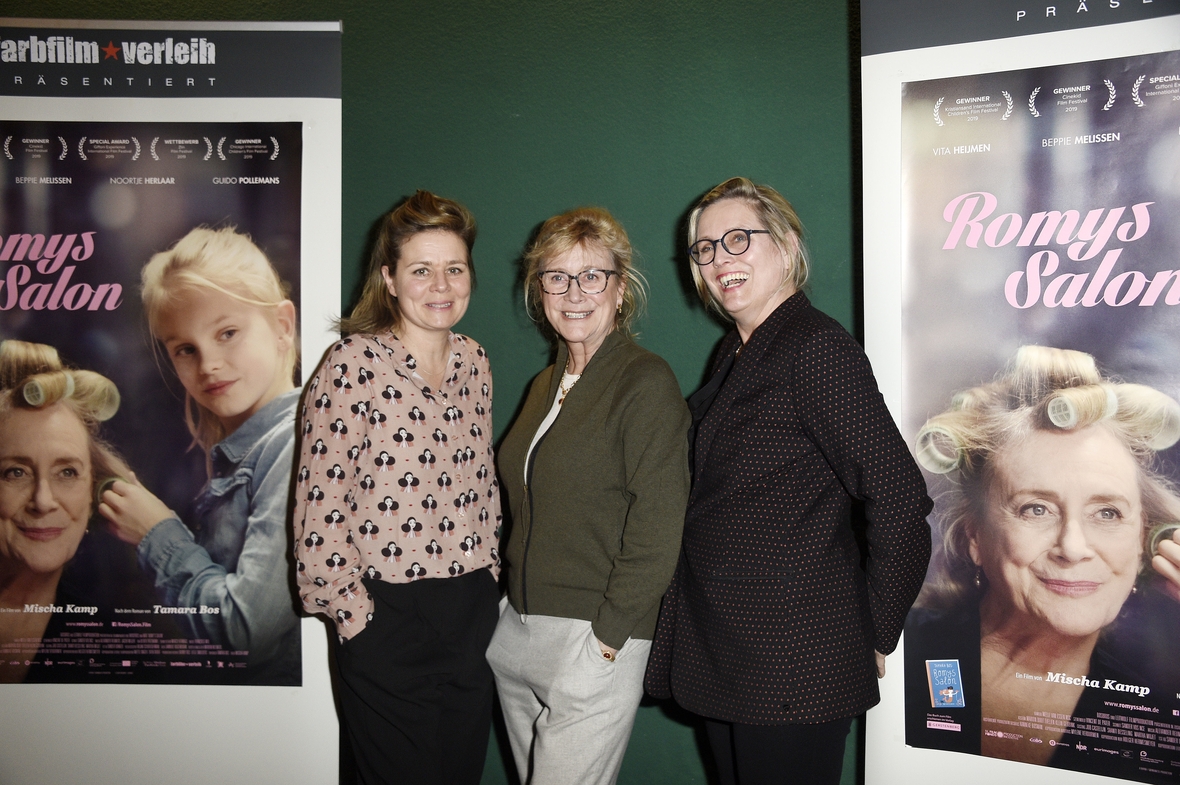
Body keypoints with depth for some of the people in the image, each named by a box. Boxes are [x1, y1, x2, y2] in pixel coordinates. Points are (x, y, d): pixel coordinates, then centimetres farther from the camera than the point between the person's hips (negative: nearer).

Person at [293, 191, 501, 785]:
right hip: (389, 618, -6)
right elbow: (319, 507, -14)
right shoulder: (353, 365, -14)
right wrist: (352, 612, -12)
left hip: (474, 611, 6)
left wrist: (489, 576, 10)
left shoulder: (473, 362, 5)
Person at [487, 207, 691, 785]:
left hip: (596, 643, -7)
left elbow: (656, 531, -17)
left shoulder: (646, 383, -12)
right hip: (514, 634, 8)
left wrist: (605, 639, -17)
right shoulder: (545, 384, 12)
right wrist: (510, 602, 12)